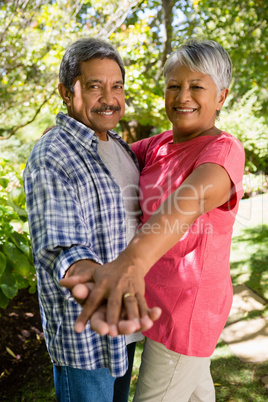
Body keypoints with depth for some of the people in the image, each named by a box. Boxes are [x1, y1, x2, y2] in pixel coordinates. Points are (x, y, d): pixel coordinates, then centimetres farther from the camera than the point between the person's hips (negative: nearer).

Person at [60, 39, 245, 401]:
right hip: (164, 295, 8)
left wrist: (132, 262, -59)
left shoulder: (223, 150, -22)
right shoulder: (160, 145, 3)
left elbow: (186, 204, -42)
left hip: (188, 306, -8)